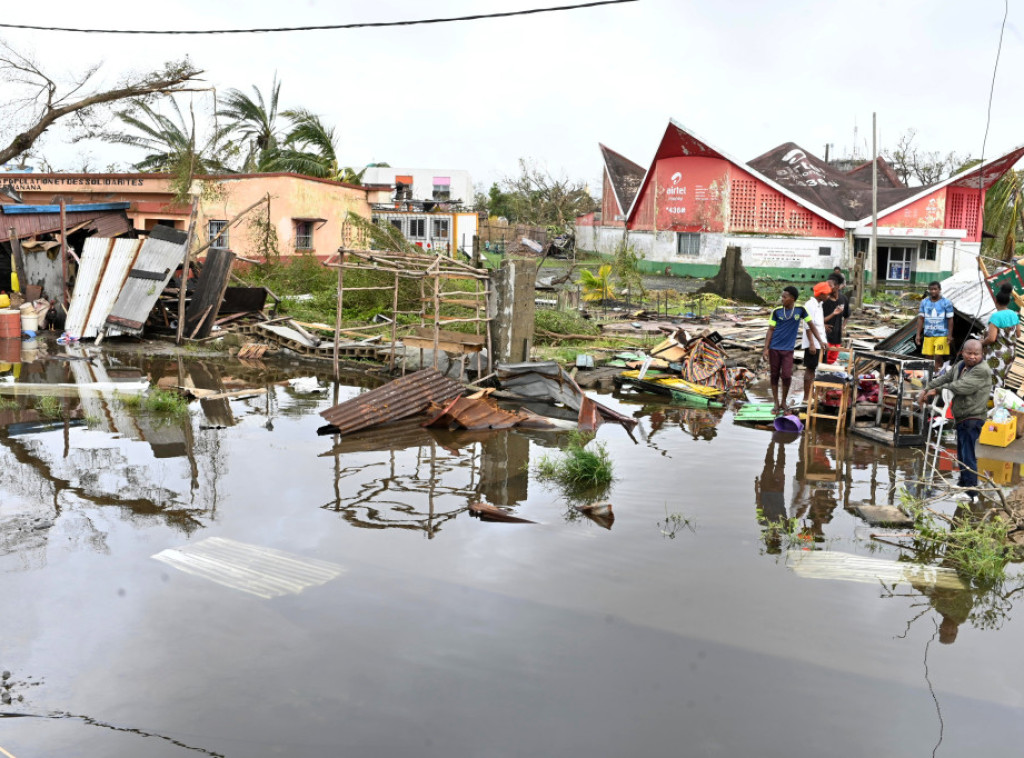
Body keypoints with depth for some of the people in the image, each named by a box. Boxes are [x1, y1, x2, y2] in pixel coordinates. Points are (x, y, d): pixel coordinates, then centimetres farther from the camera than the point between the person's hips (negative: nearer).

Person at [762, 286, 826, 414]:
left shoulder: (800, 310, -4)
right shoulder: (777, 311, -3)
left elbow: (811, 325, 5)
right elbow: (770, 330, 0)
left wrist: (820, 341, 3)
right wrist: (766, 349, -6)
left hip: (788, 349, -1)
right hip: (774, 348, 1)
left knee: (786, 376, -6)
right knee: (775, 375, 6)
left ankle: (784, 402, 14)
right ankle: (776, 403, 17)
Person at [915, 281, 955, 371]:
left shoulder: (946, 303, -1)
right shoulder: (924, 302, 8)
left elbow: (950, 319, -1)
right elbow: (921, 319, 9)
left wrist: (950, 335, -6)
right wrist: (918, 334, 4)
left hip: (941, 335, -3)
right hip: (928, 335, 4)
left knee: (938, 357, -10)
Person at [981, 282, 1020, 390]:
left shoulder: (996, 316, -21)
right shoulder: (1014, 315, 2)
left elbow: (991, 338, -26)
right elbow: (1018, 334, 12)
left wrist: (982, 342, -8)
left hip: (997, 354, -8)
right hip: (1010, 352, 8)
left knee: (992, 380, -2)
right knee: (1001, 377, 19)